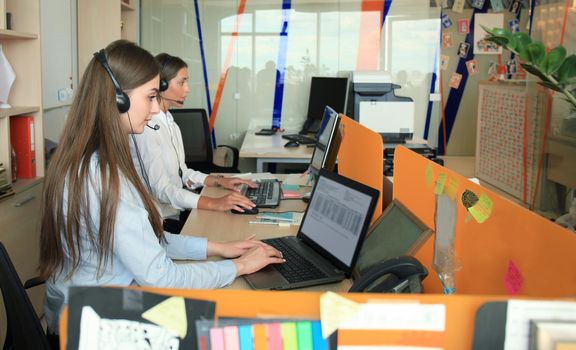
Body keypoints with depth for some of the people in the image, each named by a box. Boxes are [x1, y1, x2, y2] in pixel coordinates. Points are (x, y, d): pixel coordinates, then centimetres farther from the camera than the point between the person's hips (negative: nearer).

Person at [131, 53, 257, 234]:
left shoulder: (170, 122, 10)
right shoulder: (146, 128, -18)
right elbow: (160, 189, -24)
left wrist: (218, 180, -1)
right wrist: (213, 203, -33)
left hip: (177, 211, 8)